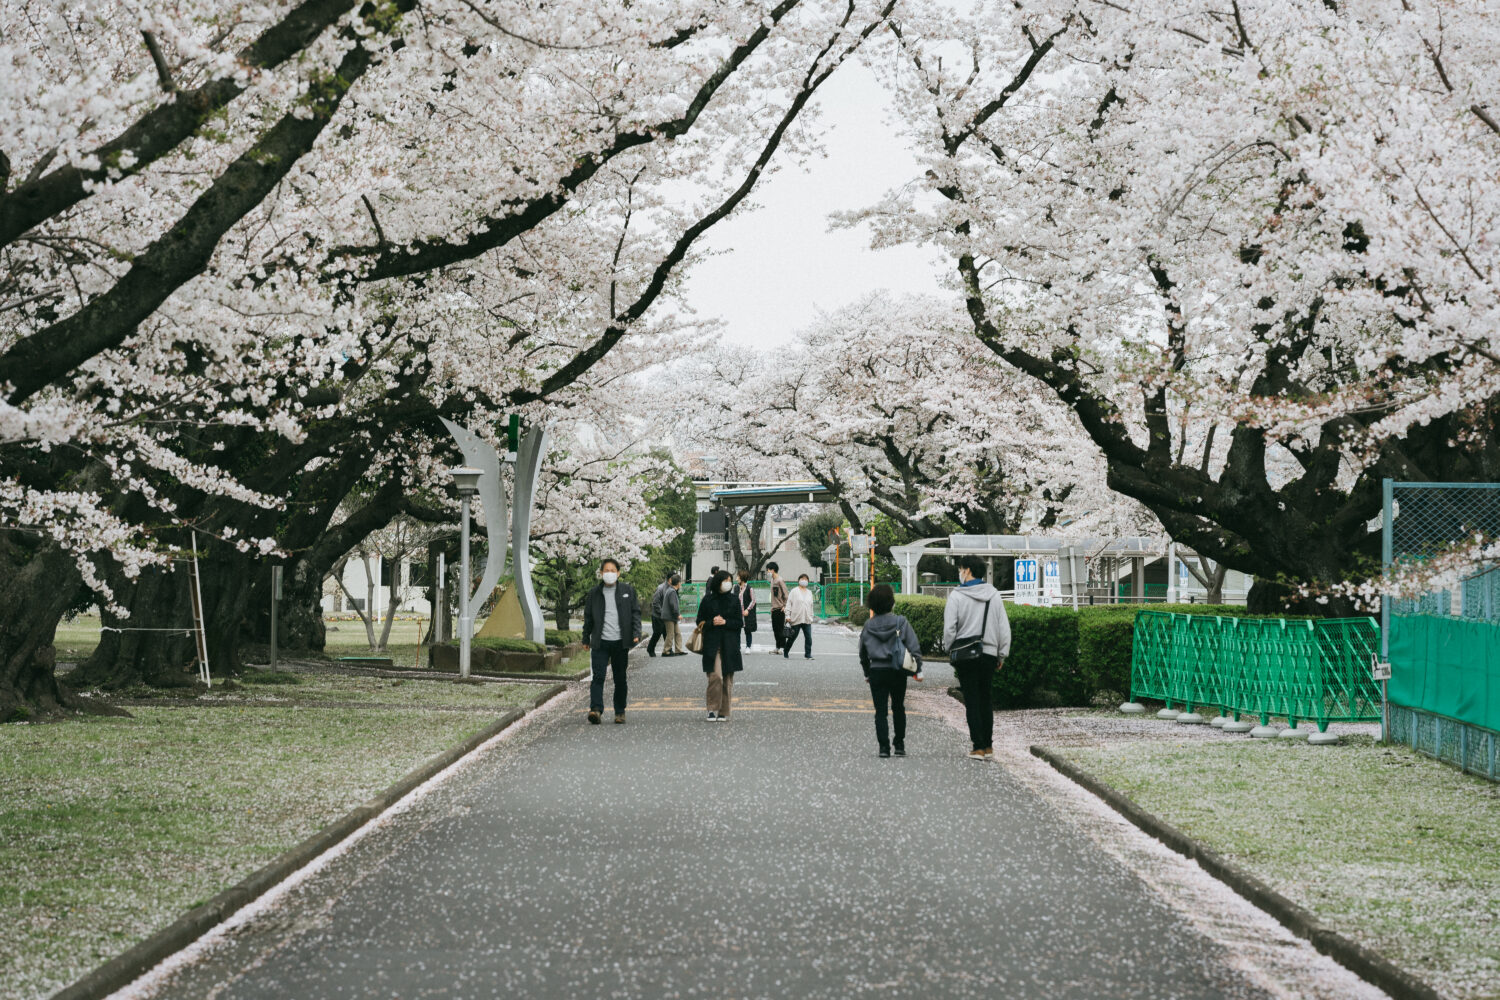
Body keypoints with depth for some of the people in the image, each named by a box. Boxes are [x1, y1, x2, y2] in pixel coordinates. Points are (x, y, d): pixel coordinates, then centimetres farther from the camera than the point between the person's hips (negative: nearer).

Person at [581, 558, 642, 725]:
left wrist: (636, 634, -6)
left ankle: (620, 712, 15)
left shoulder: (628, 591, 6)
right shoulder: (594, 593, 7)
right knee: (598, 676, -12)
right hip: (600, 642, 0)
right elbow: (588, 617, 13)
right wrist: (586, 639, 14)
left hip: (620, 642, 0)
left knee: (620, 678, 7)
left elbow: (635, 612, 5)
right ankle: (596, 709, -19)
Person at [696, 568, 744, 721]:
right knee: (715, 676, -15)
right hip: (712, 644, -2)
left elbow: (739, 622, 6)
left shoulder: (734, 600, 8)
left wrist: (725, 622, -10)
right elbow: (700, 621, 6)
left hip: (730, 644, 2)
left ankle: (723, 712, 12)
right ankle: (713, 709, -5)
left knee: (727, 679, 3)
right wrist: (712, 623, -12)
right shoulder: (708, 600, 3)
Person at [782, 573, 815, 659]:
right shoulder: (794, 592, 1)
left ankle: (807, 654, 1)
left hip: (807, 620, 4)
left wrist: (811, 617, 15)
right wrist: (788, 615, -10)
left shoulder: (809, 592, 15)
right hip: (796, 619, -4)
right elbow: (789, 604, -2)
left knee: (808, 637, -5)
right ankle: (785, 653, 19)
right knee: (792, 637, 4)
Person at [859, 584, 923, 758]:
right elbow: (914, 647, -7)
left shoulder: (868, 626, 0)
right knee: (898, 708, 15)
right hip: (897, 672, -1)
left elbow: (863, 652, 9)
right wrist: (918, 670, 1)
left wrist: (867, 673, 20)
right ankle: (899, 745, 17)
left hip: (876, 672, 1)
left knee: (880, 711, 4)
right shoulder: (901, 622, -7)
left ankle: (884, 746, -5)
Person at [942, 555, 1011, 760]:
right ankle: (988, 747, 14)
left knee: (972, 701, 0)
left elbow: (949, 629, -9)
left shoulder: (957, 597, -7)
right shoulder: (994, 595, 6)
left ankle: (978, 748, -3)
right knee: (985, 700, 14)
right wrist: (1002, 654, 13)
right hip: (989, 654, 4)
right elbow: (1004, 628, 7)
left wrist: (950, 651, 4)